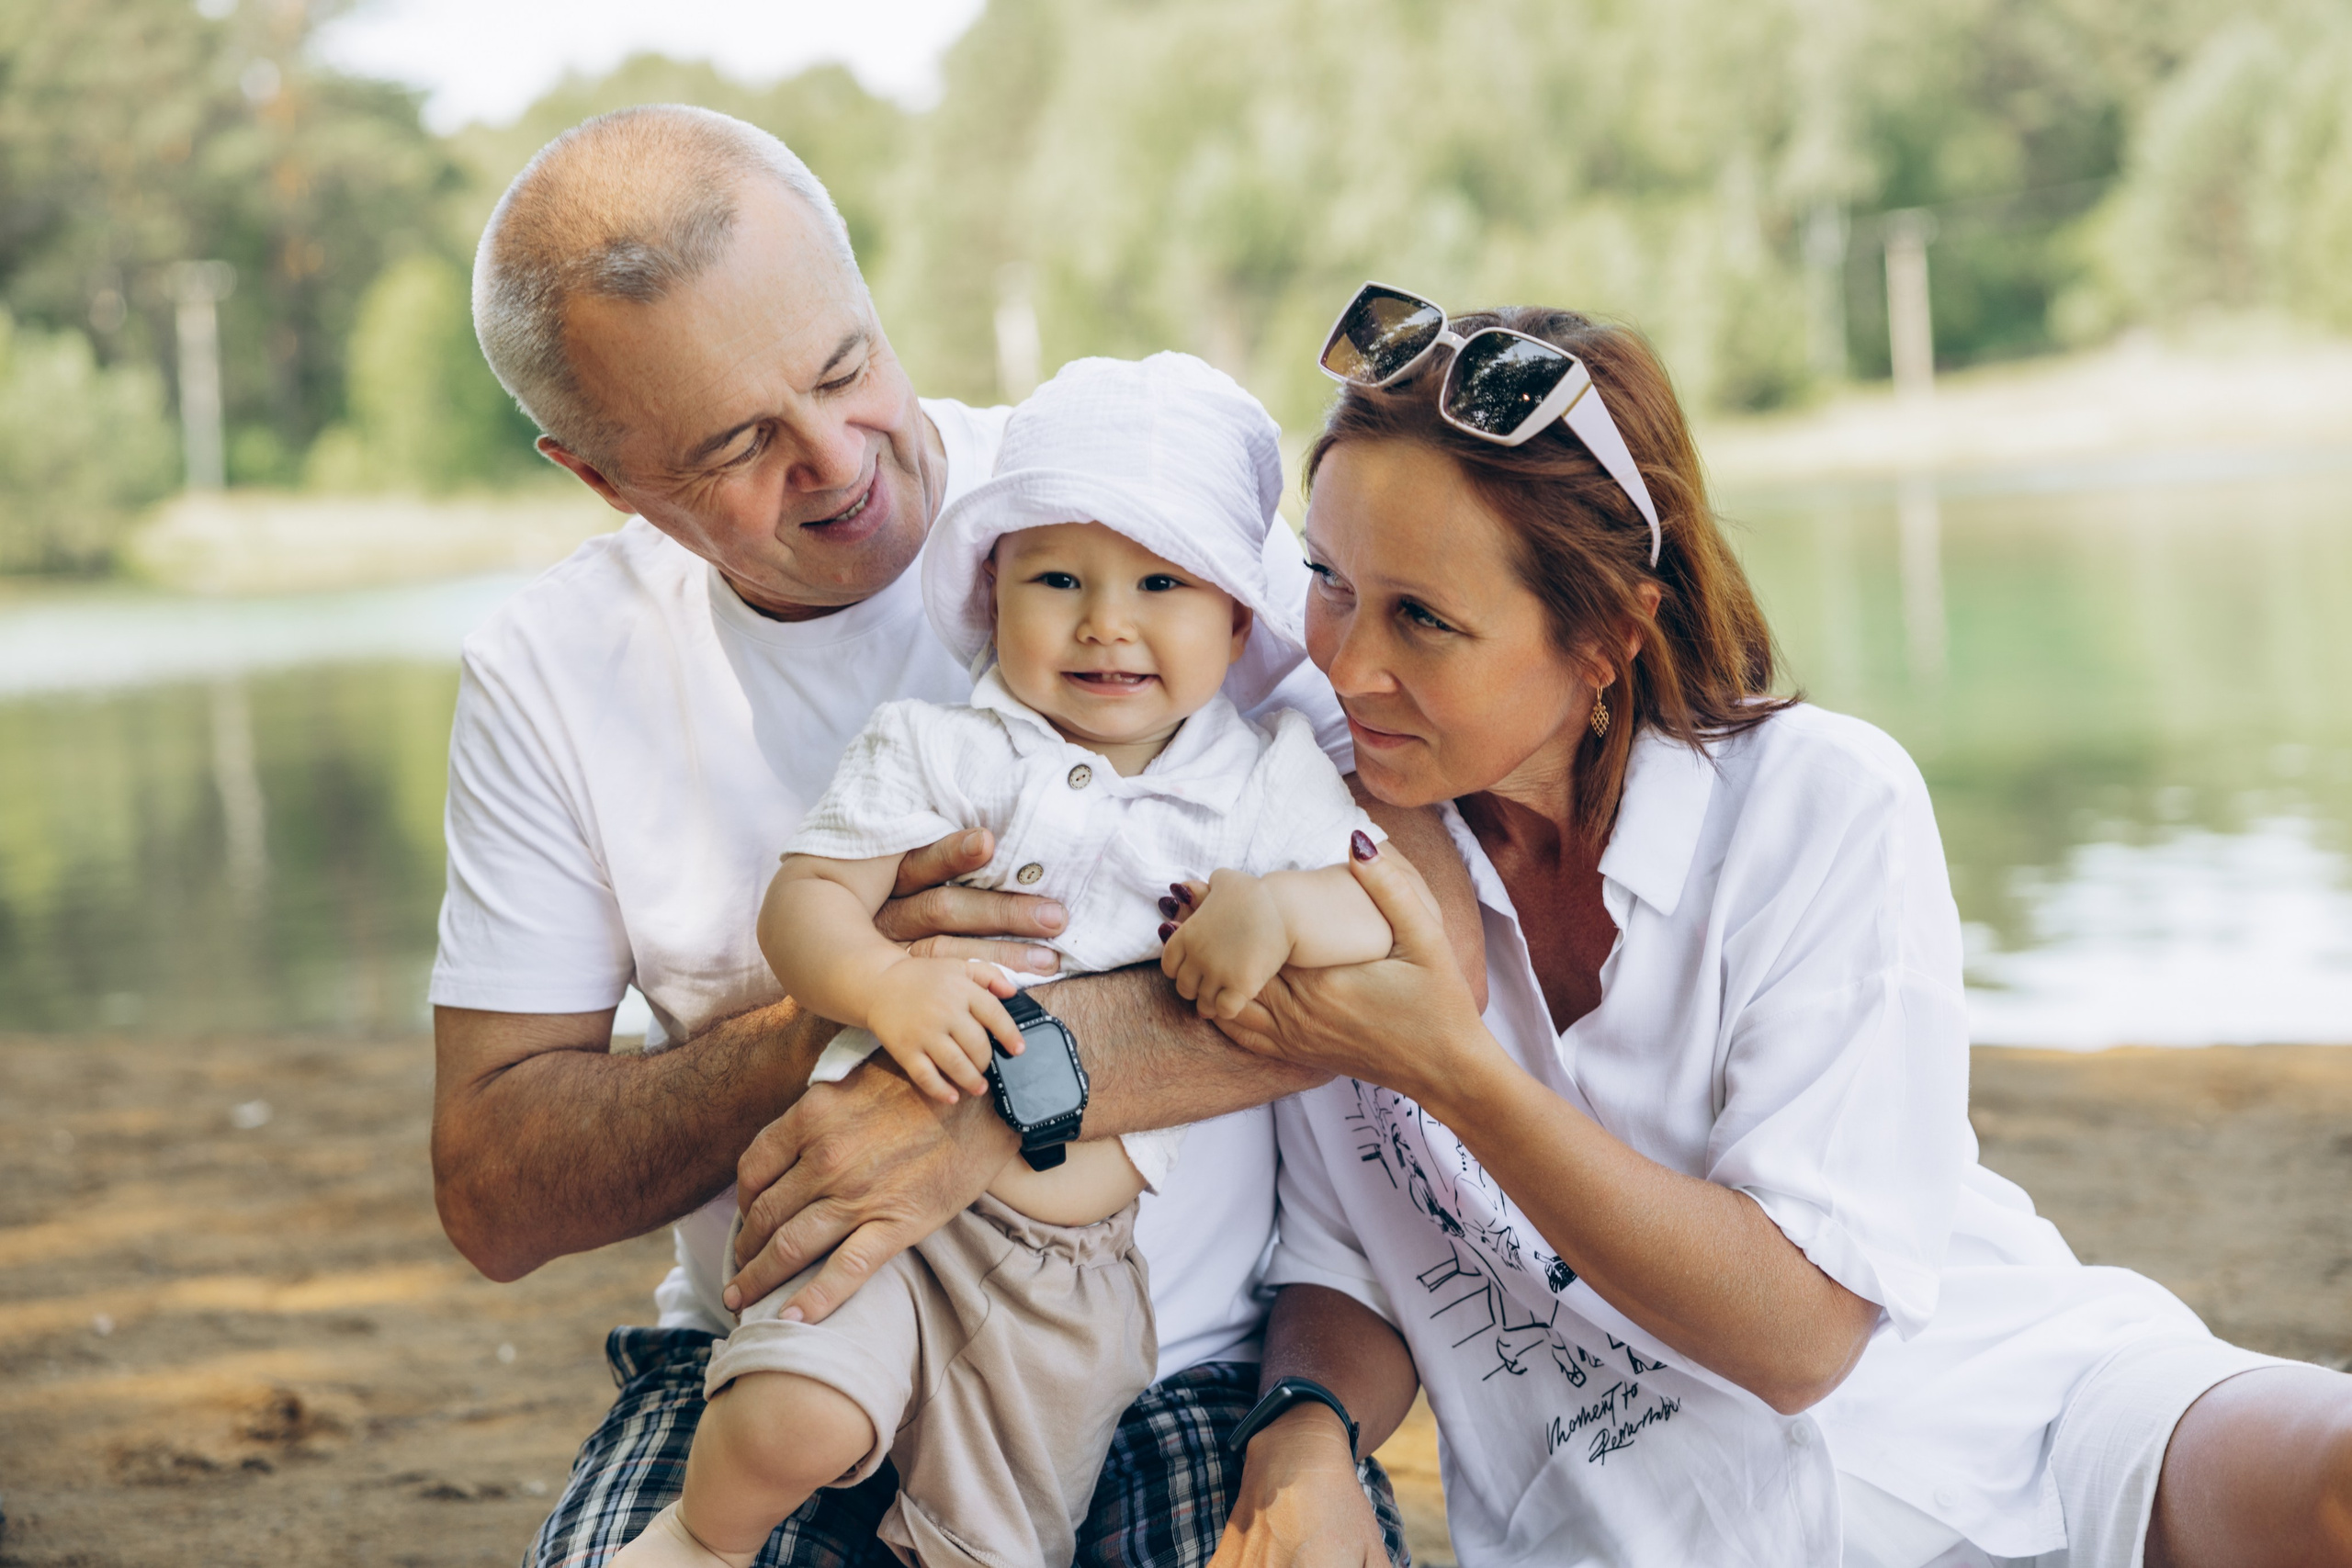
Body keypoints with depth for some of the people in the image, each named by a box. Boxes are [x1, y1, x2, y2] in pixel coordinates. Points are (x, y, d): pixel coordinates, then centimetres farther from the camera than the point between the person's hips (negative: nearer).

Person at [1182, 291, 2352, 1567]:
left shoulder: (1825, 808, -12)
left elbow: (1798, 1331, -16)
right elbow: (1344, 1283, 5)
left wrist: (1449, 1068, -23)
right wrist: (1309, 1436, -18)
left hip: (2008, 1434, -2)